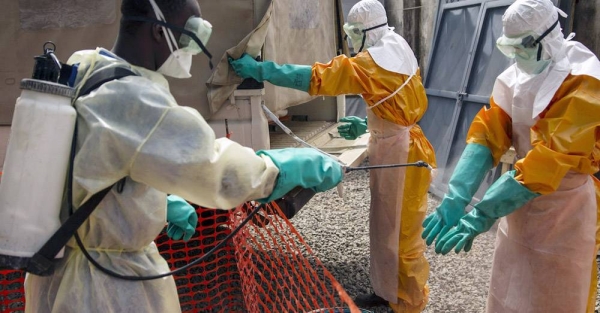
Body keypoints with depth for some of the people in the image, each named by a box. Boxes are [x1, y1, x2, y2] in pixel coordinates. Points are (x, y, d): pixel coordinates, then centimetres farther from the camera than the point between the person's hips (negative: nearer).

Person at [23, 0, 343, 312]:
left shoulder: (82, 72, 0)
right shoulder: (132, 98, -28)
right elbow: (214, 170, -29)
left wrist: (159, 200, 10)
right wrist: (298, 164, -17)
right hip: (107, 284, -8)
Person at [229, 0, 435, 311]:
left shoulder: (371, 62, -19)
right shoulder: (398, 54, 10)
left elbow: (316, 77, -22)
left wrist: (259, 69, -19)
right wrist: (367, 126, 11)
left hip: (401, 154, -10)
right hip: (394, 148, 10)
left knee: (402, 233, 4)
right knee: (388, 227, 18)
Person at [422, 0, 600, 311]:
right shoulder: (515, 75, 0)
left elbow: (552, 159, -30)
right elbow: (488, 133, -11)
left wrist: (481, 214, -34)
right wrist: (456, 197, -25)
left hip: (563, 209, -6)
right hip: (521, 198, 6)